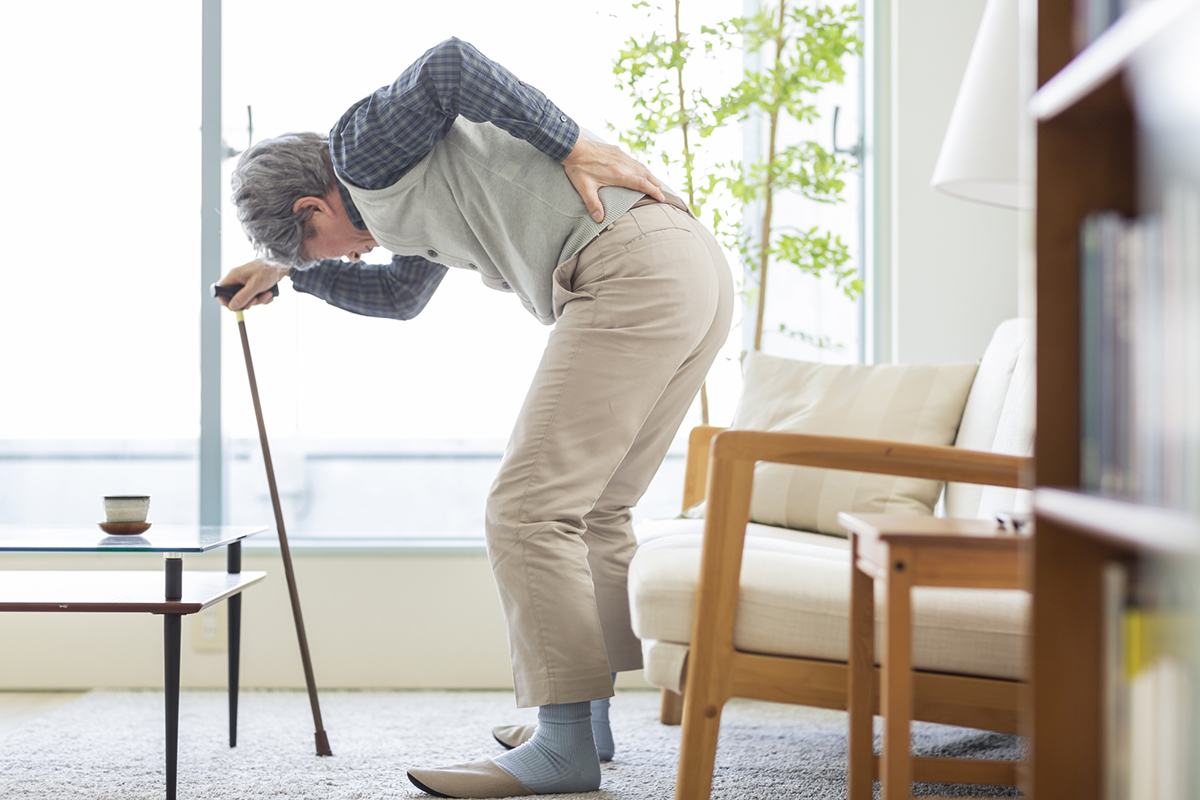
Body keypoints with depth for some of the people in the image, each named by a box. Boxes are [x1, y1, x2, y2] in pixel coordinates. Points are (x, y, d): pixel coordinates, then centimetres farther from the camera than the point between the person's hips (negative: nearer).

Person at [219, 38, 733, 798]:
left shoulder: (362, 145, 4)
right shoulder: (414, 192, 33)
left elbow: (450, 64, -15)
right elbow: (402, 294, 48)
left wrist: (572, 147, -13)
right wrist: (287, 271, 49)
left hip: (630, 270, -10)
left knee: (529, 509, -8)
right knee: (592, 509, 18)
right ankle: (585, 716, 24)